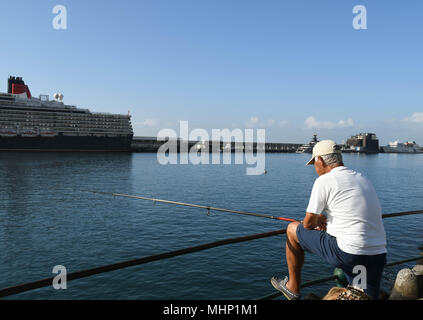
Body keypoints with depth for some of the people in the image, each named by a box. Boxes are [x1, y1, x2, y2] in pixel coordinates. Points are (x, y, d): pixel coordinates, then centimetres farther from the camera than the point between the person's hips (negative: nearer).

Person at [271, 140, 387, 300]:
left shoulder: (324, 180, -7)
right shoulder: (363, 179, 15)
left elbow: (308, 223, -3)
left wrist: (318, 221, 20)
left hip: (348, 253, -7)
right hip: (379, 255, 7)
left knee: (293, 229, 11)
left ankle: (292, 287, 22)